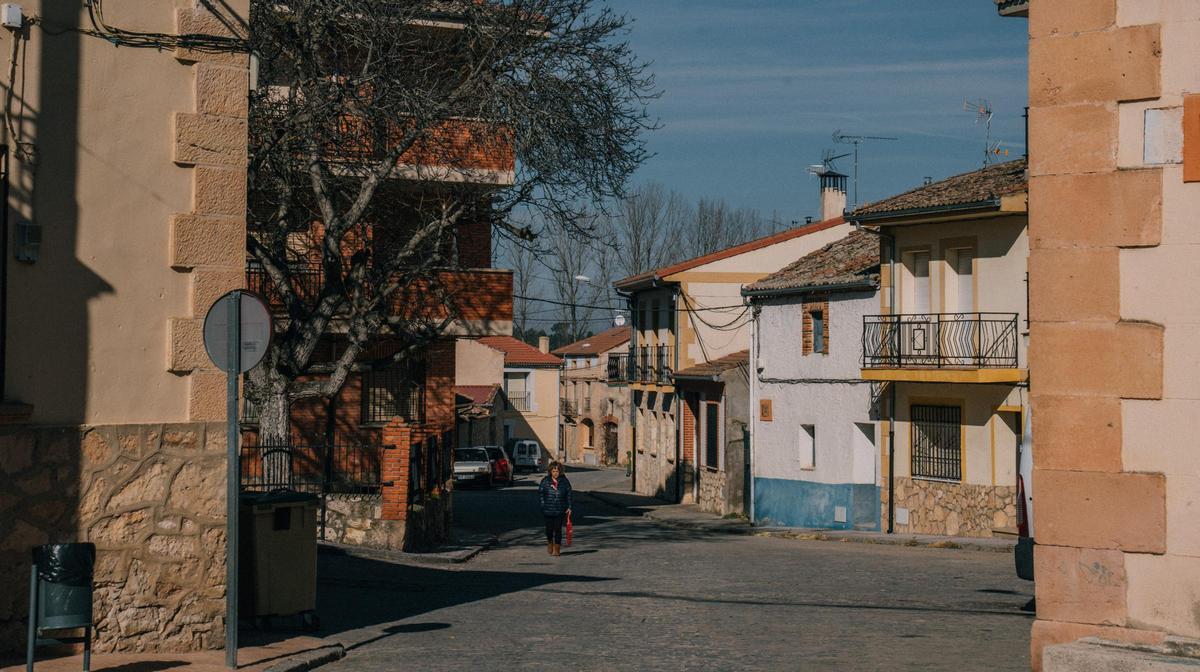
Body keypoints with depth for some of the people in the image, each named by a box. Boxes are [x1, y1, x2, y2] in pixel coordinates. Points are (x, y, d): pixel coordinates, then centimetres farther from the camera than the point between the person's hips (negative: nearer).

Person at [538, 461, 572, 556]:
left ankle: (557, 549, 11)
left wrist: (569, 507, -1)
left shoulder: (564, 481, 2)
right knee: (549, 528, 4)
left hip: (560, 510, 0)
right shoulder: (545, 481, 1)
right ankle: (550, 543, 33)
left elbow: (569, 494, 5)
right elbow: (540, 493, 7)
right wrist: (543, 504, -2)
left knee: (558, 529, 0)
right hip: (548, 510, 0)